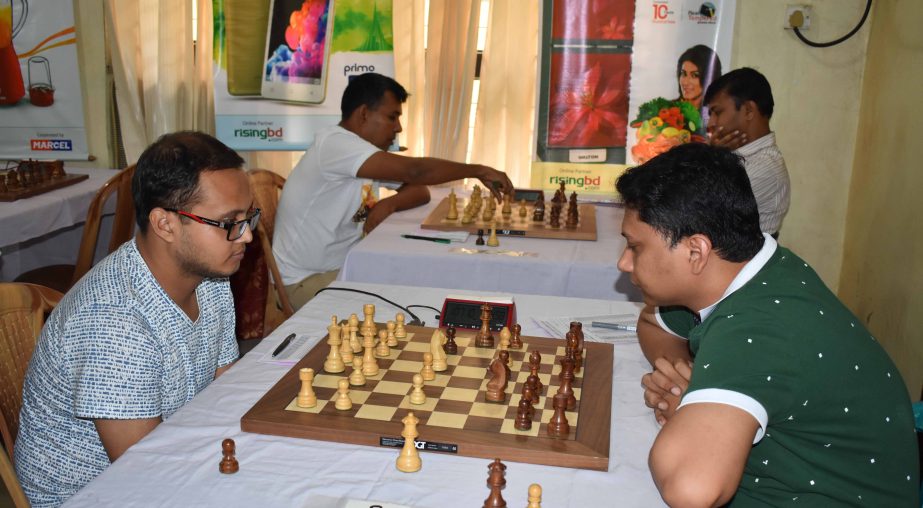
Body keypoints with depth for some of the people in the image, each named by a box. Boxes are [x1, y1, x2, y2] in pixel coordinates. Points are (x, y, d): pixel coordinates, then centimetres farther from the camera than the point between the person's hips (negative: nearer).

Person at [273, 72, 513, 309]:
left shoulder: (370, 152, 7)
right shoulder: (333, 142, -21)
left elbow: (420, 191, 8)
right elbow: (414, 171, -29)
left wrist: (388, 205, -14)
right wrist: (478, 171, -18)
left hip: (341, 268, 8)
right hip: (304, 282, -8)